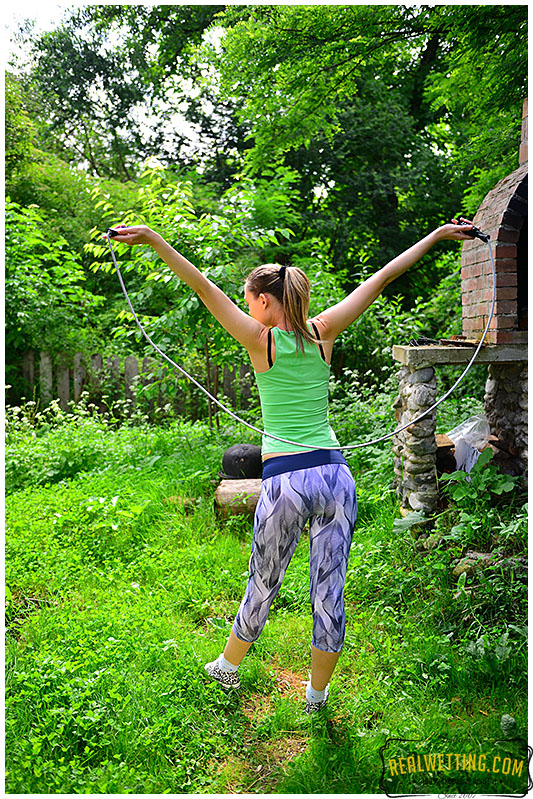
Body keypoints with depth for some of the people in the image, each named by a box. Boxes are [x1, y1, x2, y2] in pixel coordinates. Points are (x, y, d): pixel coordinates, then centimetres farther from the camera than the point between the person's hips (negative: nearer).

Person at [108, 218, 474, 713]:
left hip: (286, 482, -3)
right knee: (329, 591, 12)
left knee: (263, 586, 16)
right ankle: (317, 695, 32)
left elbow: (204, 287, -10)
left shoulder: (261, 339, -3)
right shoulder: (321, 334, 5)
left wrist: (153, 240, -12)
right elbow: (379, 280, 10)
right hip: (336, 475, 4)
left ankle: (228, 668, 41)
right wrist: (438, 235, 16)